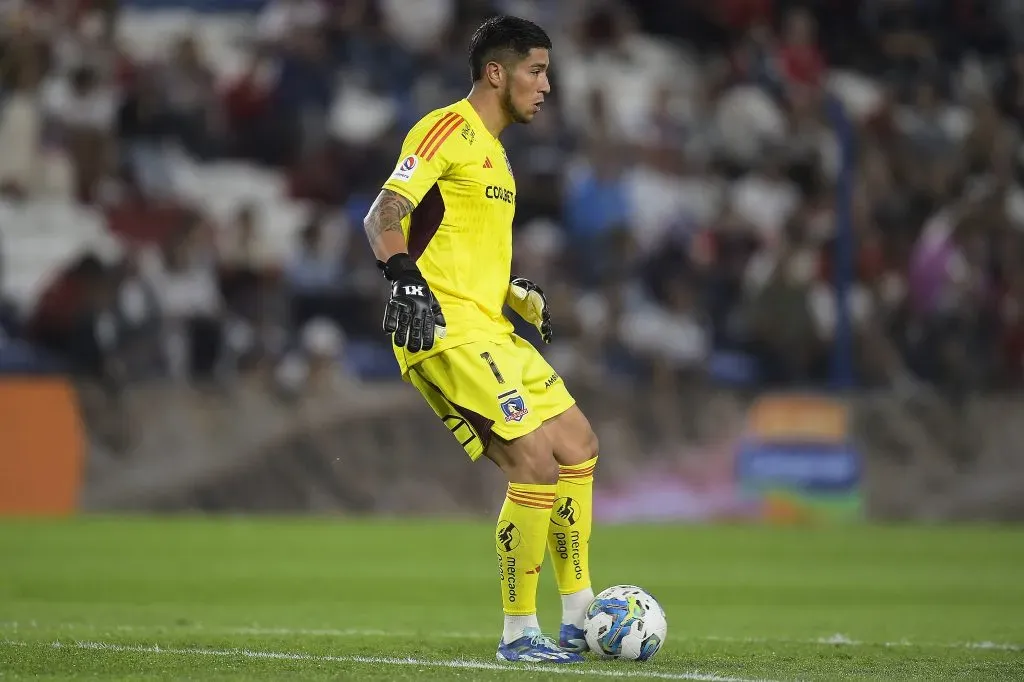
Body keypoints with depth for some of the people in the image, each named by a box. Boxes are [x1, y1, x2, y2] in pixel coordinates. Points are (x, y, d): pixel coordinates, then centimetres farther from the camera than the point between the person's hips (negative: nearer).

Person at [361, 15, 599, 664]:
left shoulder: (493, 150, 23)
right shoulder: (450, 130, -8)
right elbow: (382, 216, -17)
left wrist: (519, 292, 21)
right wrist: (405, 276, -32)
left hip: (489, 330, 10)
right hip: (446, 326, -10)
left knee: (577, 445, 11)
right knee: (537, 461, -16)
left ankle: (579, 619, 17)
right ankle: (519, 632, -8)